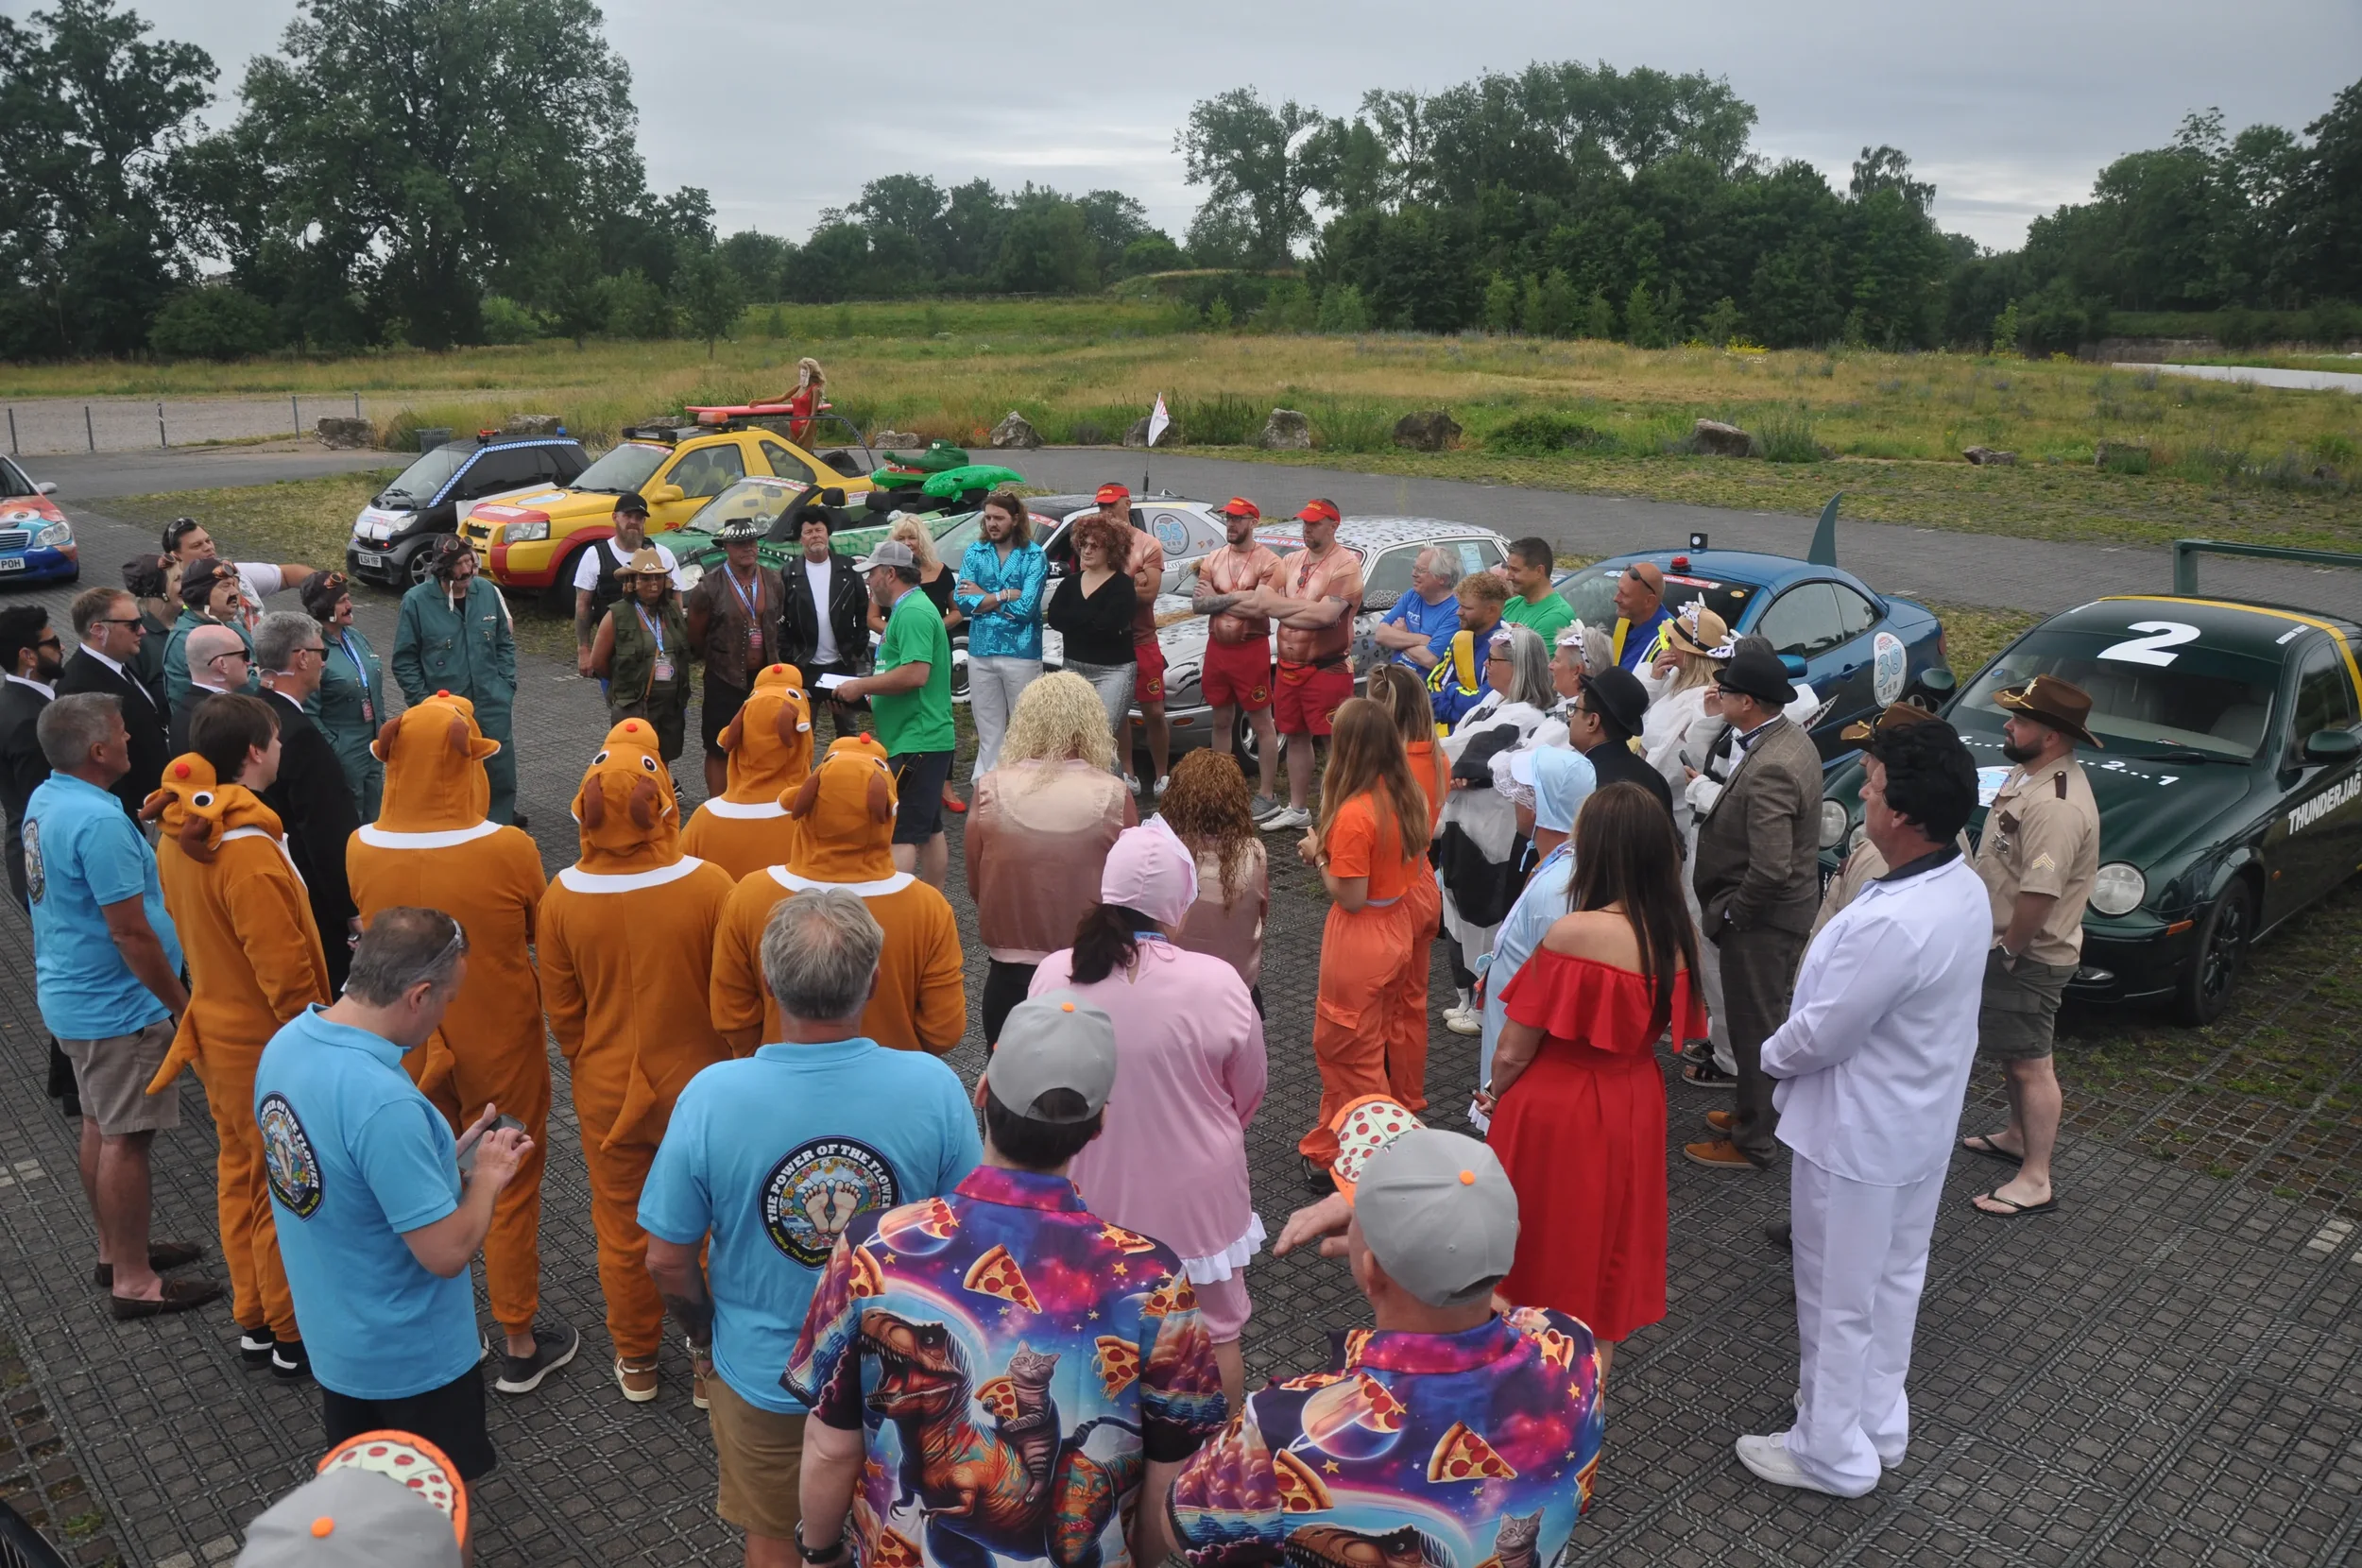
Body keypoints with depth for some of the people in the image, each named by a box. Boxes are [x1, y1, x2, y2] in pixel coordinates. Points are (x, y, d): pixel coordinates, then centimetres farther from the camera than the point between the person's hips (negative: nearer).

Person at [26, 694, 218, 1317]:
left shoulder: (45, 800, 4)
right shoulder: (100, 821, -26)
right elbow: (130, 932, -25)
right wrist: (182, 1004, -16)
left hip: (69, 995, 10)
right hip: (116, 1007, -10)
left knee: (101, 1125, 20)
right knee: (126, 1139, 0)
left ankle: (115, 1248, 34)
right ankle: (134, 1281, 10)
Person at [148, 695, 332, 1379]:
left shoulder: (177, 834, -1)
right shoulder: (248, 851, -29)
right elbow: (284, 972, -26)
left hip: (217, 1032, 9)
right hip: (267, 1046, -9)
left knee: (239, 1175, 20)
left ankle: (254, 1322, 35)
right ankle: (295, 1339, 20)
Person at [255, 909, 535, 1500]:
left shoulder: (285, 1043, -9)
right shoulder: (383, 1103, -37)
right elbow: (447, 1252, -29)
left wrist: (445, 1159, 2)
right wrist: (488, 1178, -13)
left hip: (332, 1336, 8)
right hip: (413, 1356, -8)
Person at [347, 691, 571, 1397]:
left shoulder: (363, 851, -16)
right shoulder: (509, 849, -24)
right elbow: (544, 935, -8)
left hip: (411, 1048, 3)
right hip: (501, 1044, -3)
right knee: (512, 1190, 15)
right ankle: (519, 1347, 29)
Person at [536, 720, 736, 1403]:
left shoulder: (562, 898, -16)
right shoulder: (709, 885, -22)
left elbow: (562, 1011, -4)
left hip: (606, 1091, 2)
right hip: (699, 1087, -1)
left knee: (622, 1228, 19)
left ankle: (636, 1360, 37)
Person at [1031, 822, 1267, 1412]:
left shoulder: (1053, 975, -16)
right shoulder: (1216, 982, -23)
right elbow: (1248, 1093, -8)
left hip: (1092, 1191, 3)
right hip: (1195, 1195, -2)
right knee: (1216, 1331, 21)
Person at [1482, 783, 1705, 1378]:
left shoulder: (1574, 934, -27)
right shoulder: (1679, 933, -8)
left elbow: (1514, 1050, -18)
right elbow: (1663, 1024, 6)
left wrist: (1494, 1094, 1)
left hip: (1555, 1111, -5)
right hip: (1632, 1108, 5)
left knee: (1545, 1248, 16)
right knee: (1608, 1244, 23)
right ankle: (1594, 1374, 39)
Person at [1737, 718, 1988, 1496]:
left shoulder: (1890, 924, -36)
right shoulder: (1965, 887, -6)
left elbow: (1821, 1034, -24)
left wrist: (1770, 1053, -3)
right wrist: (1793, 1047, 8)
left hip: (1858, 1133, -9)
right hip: (1921, 1120, 9)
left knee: (1839, 1297, 11)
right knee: (1894, 1279, 25)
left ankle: (1834, 1453, 29)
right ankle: (1878, 1421, 44)